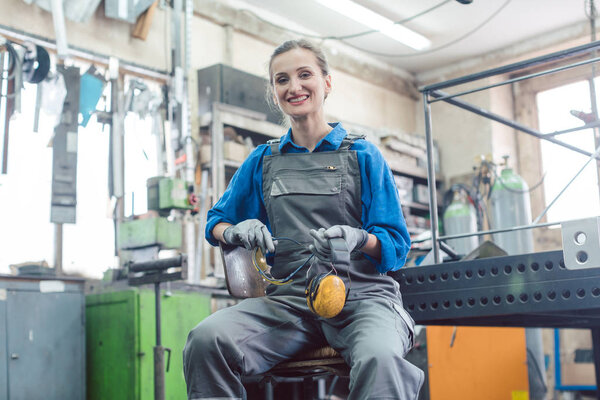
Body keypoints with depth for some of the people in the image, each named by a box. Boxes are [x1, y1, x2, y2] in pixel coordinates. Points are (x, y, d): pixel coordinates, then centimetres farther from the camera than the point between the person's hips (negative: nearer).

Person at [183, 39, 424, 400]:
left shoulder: (363, 155, 9)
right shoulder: (262, 161, 17)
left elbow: (397, 246, 5)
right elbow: (216, 223, 22)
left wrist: (359, 239, -17)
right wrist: (236, 231, -2)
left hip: (360, 293, -3)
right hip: (288, 299, 3)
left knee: (378, 358, -40)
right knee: (207, 339, -27)